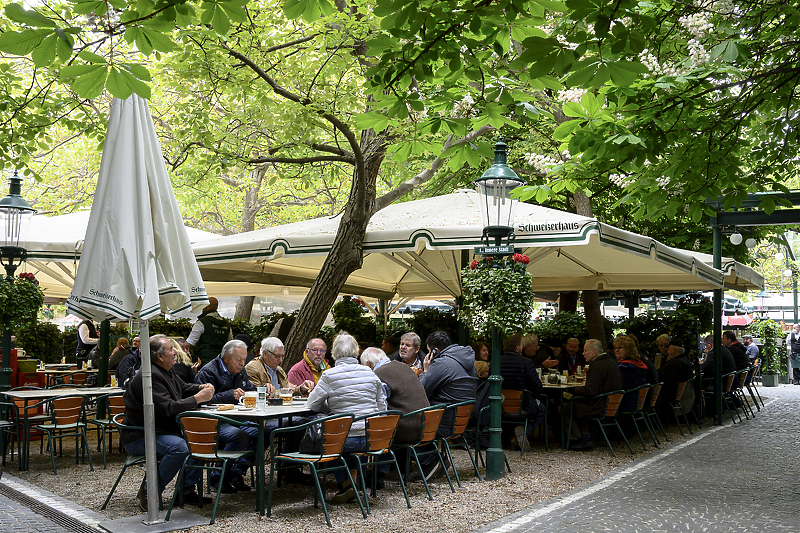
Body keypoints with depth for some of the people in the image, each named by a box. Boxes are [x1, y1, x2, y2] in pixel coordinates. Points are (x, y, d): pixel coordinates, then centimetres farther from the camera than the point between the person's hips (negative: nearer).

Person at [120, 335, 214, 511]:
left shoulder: (167, 372, 10)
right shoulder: (149, 375, -22)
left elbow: (183, 387, 26)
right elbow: (168, 408, -29)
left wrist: (201, 388, 4)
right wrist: (198, 398, -23)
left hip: (163, 430, 10)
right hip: (139, 437, -10)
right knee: (179, 447, -33)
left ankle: (187, 490, 5)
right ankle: (148, 491, -17)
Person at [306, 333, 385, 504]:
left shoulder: (329, 376, -7)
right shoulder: (370, 373, 5)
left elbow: (312, 404, 2)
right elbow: (381, 407, 12)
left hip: (346, 440, -4)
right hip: (372, 439, 4)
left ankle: (346, 485, 18)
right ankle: (352, 480, 24)